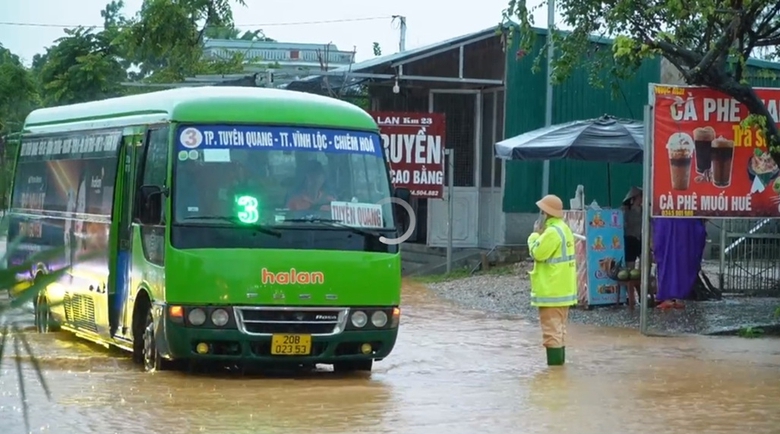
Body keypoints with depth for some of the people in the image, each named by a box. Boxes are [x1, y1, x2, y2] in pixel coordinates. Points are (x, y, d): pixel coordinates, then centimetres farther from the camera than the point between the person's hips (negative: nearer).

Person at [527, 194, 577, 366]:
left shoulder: (552, 232, -20)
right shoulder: (563, 228, 12)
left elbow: (537, 253, -18)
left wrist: (535, 235, -3)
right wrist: (540, 235, 4)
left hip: (551, 290, -10)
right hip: (563, 288, 10)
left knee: (551, 328, -7)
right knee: (559, 327, 16)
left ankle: (554, 363, -7)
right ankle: (559, 360, 21)